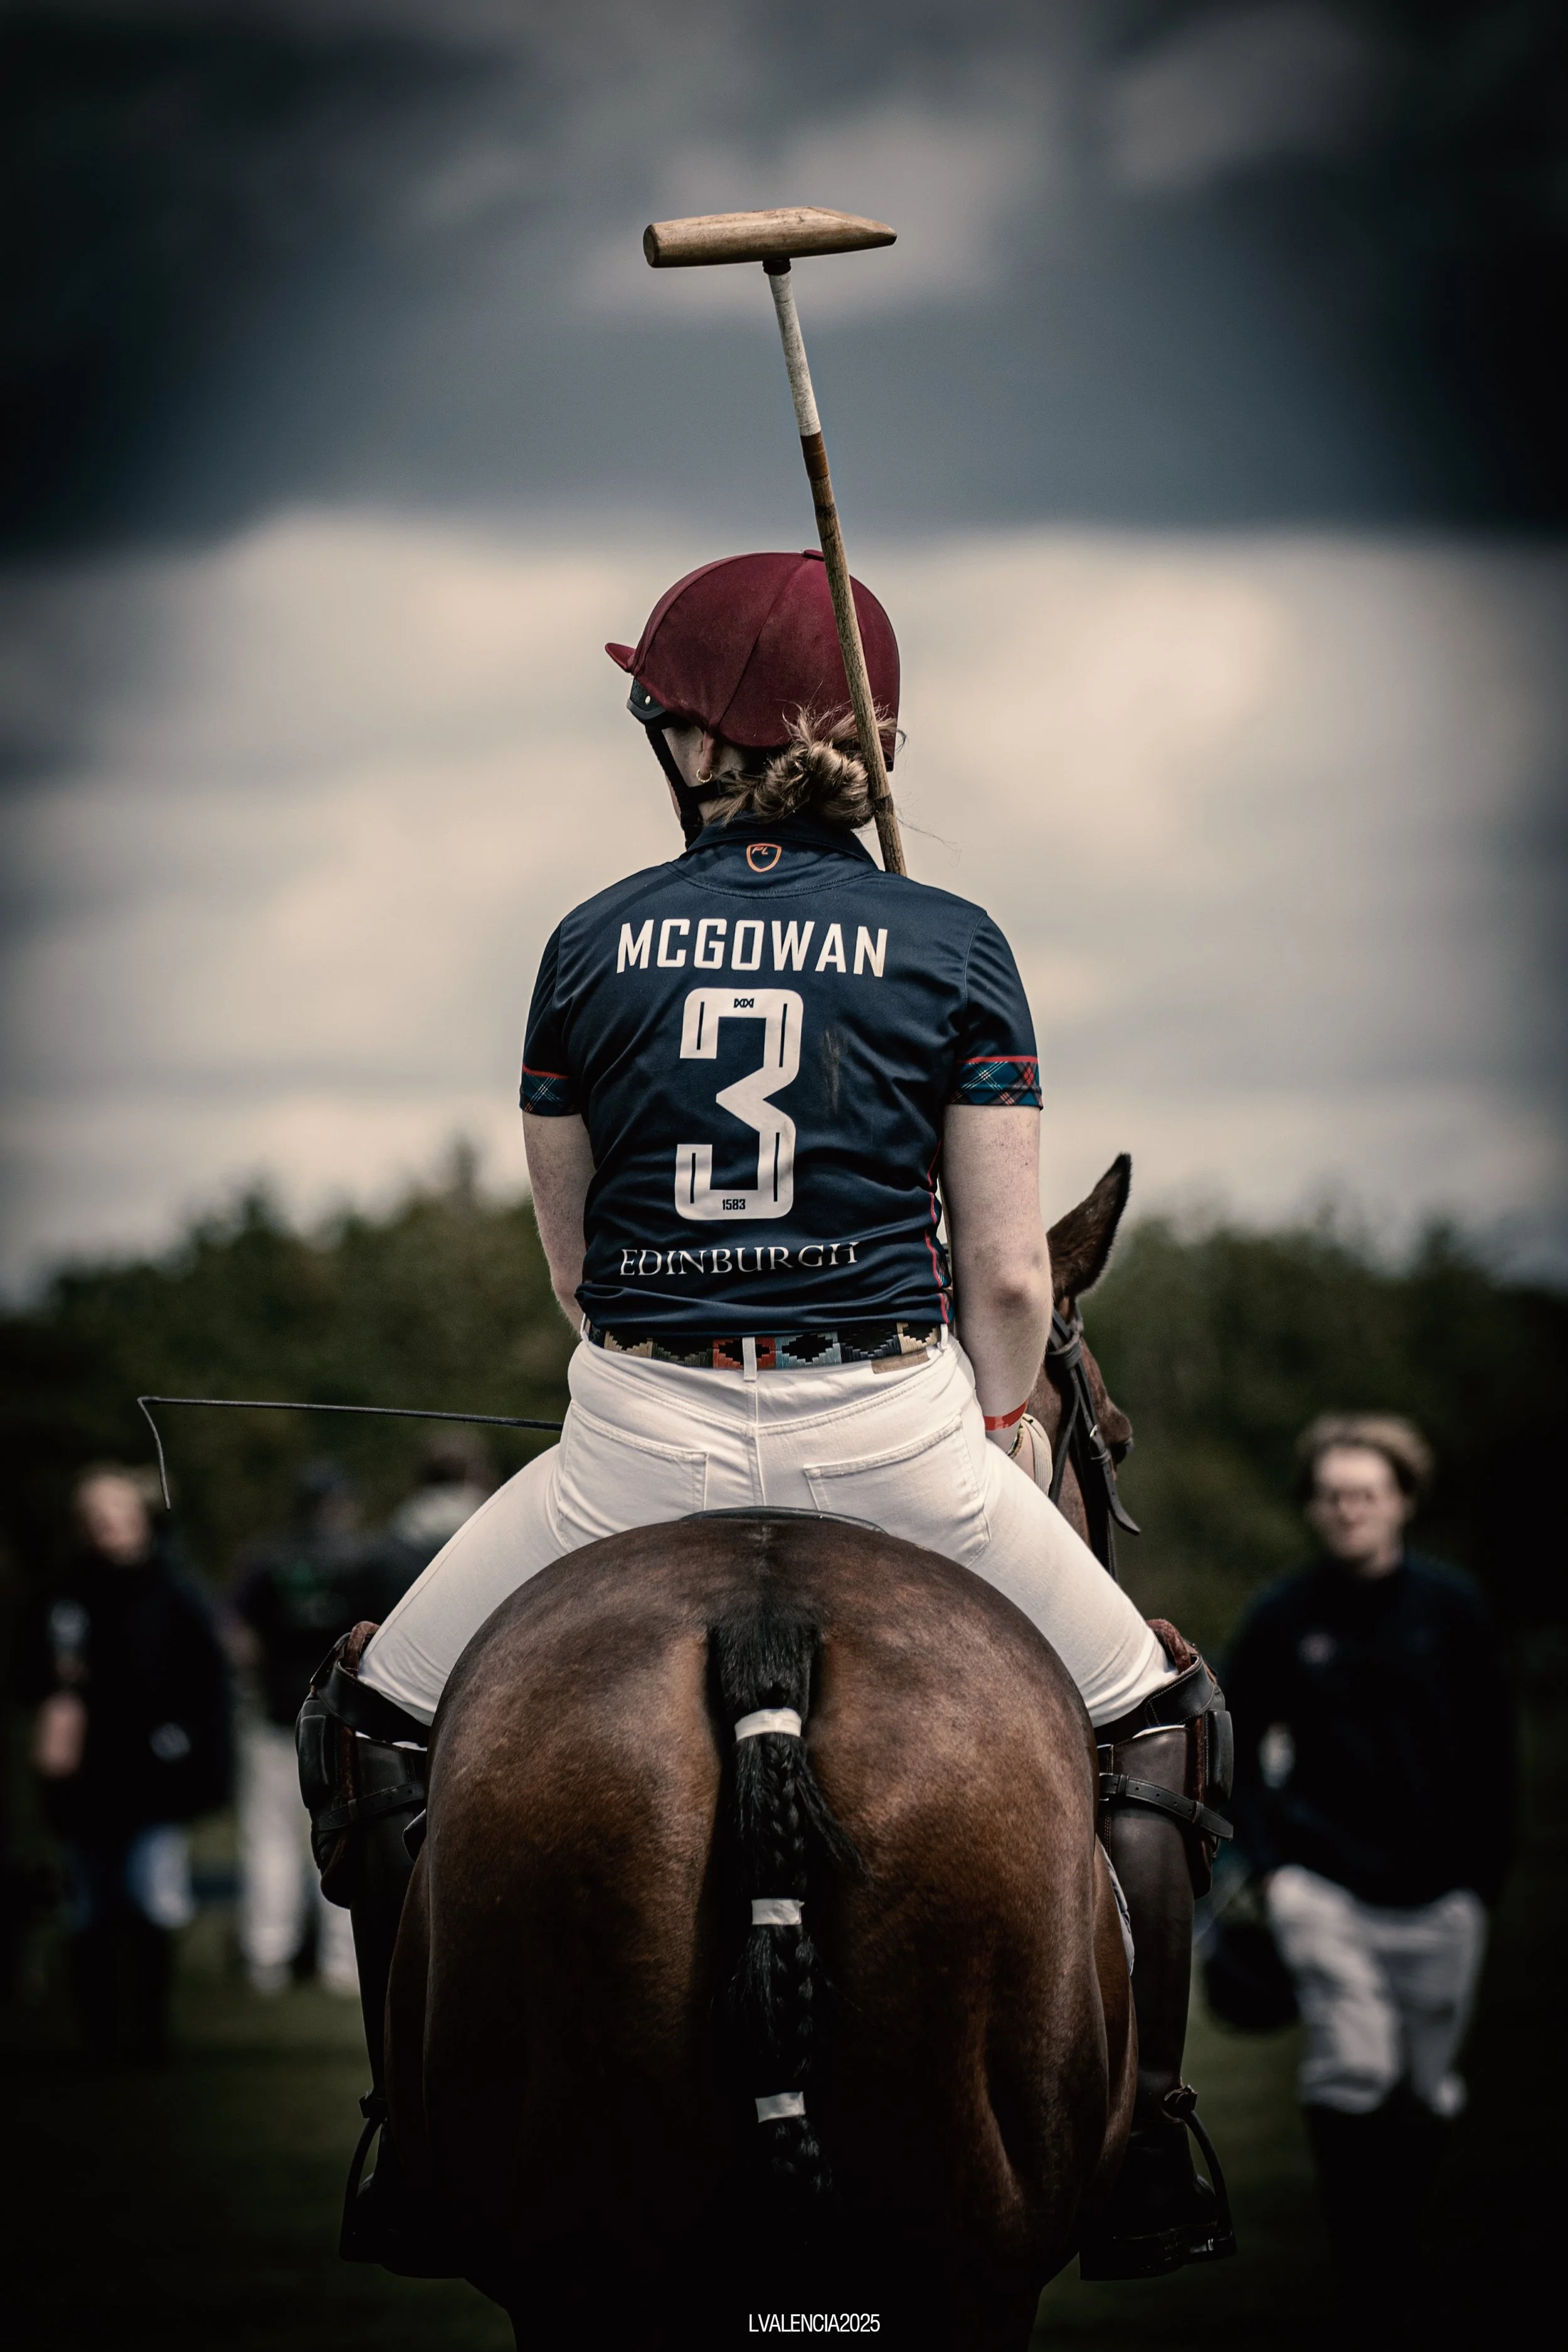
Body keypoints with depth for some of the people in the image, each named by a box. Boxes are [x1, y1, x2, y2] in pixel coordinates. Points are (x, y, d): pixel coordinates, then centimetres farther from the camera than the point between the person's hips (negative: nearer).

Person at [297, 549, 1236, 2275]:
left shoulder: (595, 944, 3)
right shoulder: (952, 946, 0)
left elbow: (570, 1257, 11)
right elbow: (1005, 1274, -1)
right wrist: (994, 1440, 16)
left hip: (639, 1435, 0)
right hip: (892, 1433, 0)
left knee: (371, 1722, 22)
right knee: (1153, 1725, 21)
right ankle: (1148, 2169, 16)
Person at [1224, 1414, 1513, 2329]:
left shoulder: (1452, 1609, 2)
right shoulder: (1282, 1618, 1)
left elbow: (1493, 1749, 8)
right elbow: (1242, 1745, 11)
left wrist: (1484, 1874, 4)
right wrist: (1270, 1861, 1)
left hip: (1438, 1894, 2)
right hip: (1323, 1884, -1)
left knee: (1428, 2096, 7)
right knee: (1353, 2070, -17)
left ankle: (1398, 2244, 27)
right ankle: (1369, 2286, -12)